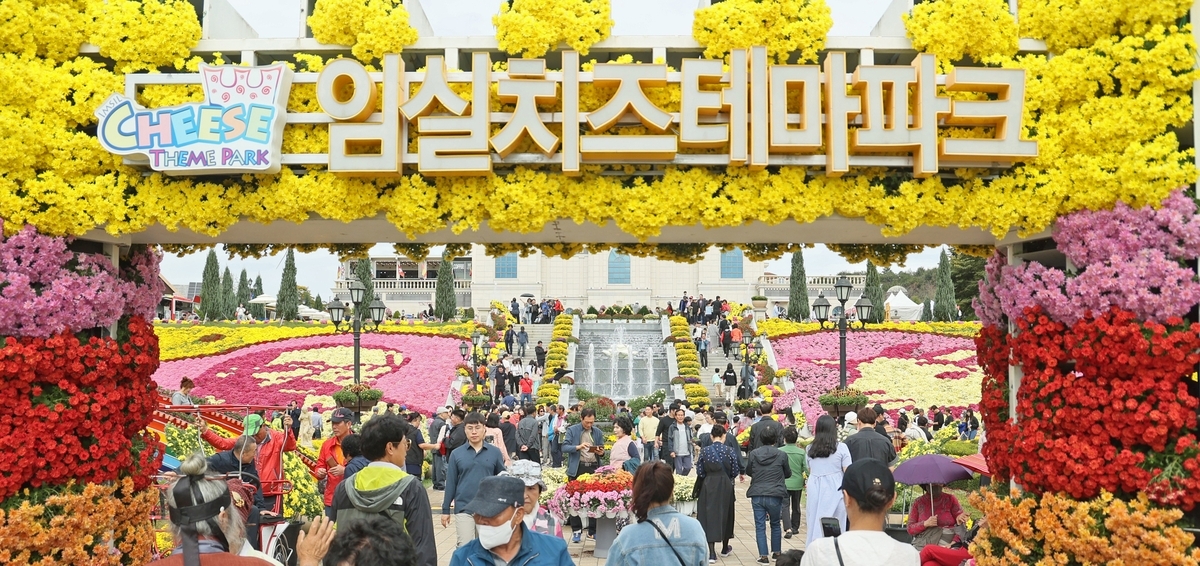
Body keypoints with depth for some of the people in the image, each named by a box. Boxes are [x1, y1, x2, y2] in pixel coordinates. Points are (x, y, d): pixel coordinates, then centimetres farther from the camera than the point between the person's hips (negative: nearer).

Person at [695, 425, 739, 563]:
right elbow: (735, 471, -5)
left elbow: (699, 472, -4)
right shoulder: (729, 450, -7)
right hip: (726, 485, 1)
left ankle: (712, 553, -7)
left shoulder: (705, 451, -4)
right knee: (725, 514, 17)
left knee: (710, 515, 1)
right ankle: (725, 548, 34)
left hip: (709, 485, 0)